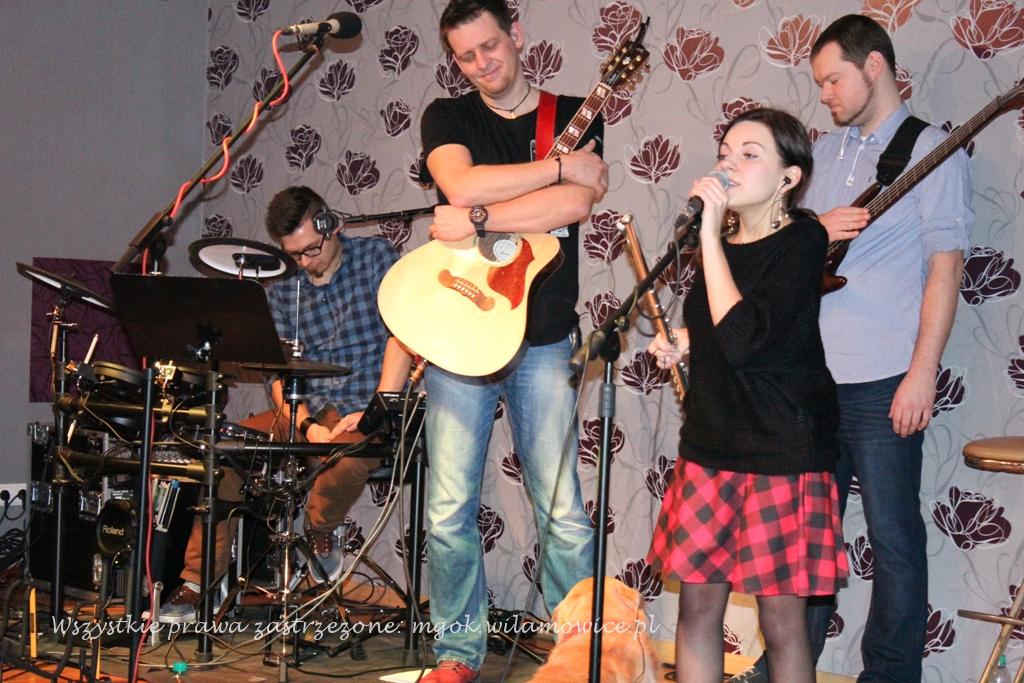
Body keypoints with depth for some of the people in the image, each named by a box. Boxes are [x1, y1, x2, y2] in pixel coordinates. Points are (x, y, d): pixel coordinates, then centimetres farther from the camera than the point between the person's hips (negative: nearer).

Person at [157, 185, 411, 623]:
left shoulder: (375, 257, 0)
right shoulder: (282, 291, 11)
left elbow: (402, 335, -9)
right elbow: (278, 372, 3)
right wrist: (306, 425, -16)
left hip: (369, 411, -5)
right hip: (307, 410, 5)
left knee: (350, 454, -38)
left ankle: (318, 530, -5)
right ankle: (198, 582, -8)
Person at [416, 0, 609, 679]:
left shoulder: (575, 115, 7)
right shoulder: (447, 116, 9)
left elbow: (577, 202, -12)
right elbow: (462, 184, -13)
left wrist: (474, 219, -15)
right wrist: (561, 165, -11)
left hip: (543, 341, -1)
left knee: (565, 513, -1)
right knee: (449, 511, 1)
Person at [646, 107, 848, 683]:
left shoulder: (801, 240, -12)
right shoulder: (722, 243, 9)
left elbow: (742, 338, -27)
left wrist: (708, 232, -22)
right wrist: (681, 342, 9)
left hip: (781, 450, -7)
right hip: (712, 442, 7)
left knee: (780, 614, 2)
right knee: (697, 602, 9)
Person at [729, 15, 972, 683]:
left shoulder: (932, 150, -3)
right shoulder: (824, 152, 16)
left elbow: (946, 265, -9)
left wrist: (922, 373, -15)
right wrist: (816, 230, -6)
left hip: (883, 383, -6)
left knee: (893, 538, 2)